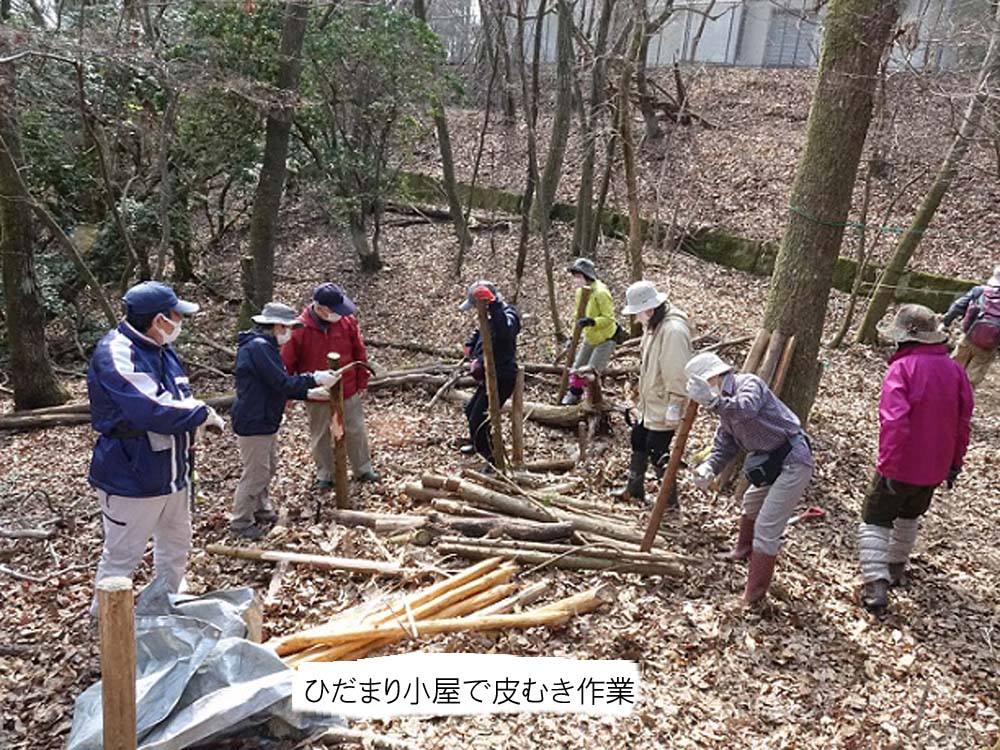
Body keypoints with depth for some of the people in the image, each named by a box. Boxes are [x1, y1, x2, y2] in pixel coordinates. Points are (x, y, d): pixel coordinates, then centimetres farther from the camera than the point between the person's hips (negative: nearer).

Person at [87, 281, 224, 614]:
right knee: (122, 555, 6)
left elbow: (179, 399, 15)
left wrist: (200, 415, -7)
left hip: (172, 473, 9)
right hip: (131, 479, -9)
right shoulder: (116, 353, -24)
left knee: (176, 544, 23)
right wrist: (204, 412, -21)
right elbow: (153, 410, -35)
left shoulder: (162, 349, 6)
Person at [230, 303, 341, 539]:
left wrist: (309, 393, 7)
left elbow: (279, 385, 15)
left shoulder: (265, 346, 13)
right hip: (253, 423, -11)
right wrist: (315, 378, -20)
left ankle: (261, 508, 37)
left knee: (269, 467, 21)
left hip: (265, 421, 11)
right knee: (255, 472, -1)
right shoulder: (258, 347, -22)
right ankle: (240, 521, 13)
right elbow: (282, 383, -27)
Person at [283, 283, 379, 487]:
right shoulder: (299, 329, -17)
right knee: (320, 437, 14)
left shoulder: (347, 321, -9)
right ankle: (325, 474, 33)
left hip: (348, 392, 2)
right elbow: (287, 364, -8)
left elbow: (359, 353, 2)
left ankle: (363, 469, 32)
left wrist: (362, 381, 6)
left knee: (356, 431, 13)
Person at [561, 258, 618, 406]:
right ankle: (574, 394, 29)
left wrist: (592, 321, -41)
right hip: (590, 338, 8)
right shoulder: (580, 292, -1)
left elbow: (609, 318, -26)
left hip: (606, 338, -8)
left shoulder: (600, 293, -27)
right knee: (578, 367, 11)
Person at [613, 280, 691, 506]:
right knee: (638, 441, 21)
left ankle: (670, 499, 16)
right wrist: (640, 394, 21)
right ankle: (634, 488, 39)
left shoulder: (673, 330, -26)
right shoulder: (653, 325, 7)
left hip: (663, 407, -10)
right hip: (649, 402, 10)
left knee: (657, 453, -2)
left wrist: (674, 408, -24)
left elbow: (677, 375, -26)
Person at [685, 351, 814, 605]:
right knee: (752, 501, 32)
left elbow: (746, 409, -42)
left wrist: (713, 400, -50)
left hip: (794, 461, -10)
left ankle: (754, 594, -2)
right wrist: (708, 468, -13)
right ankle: (745, 550, 57)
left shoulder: (749, 384, -18)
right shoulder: (725, 406, 10)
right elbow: (723, 447, 5)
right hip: (772, 462, 11)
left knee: (766, 527, -9)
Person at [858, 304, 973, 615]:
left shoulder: (902, 368, -20)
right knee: (910, 517, 28)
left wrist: (887, 463, -23)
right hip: (935, 467, 6)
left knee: (875, 521, 4)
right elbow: (963, 422, 8)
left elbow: (894, 421, -28)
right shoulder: (955, 370, 0)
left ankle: (876, 585, -8)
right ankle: (896, 567, 43)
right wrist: (955, 461, 18)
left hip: (900, 467, -6)